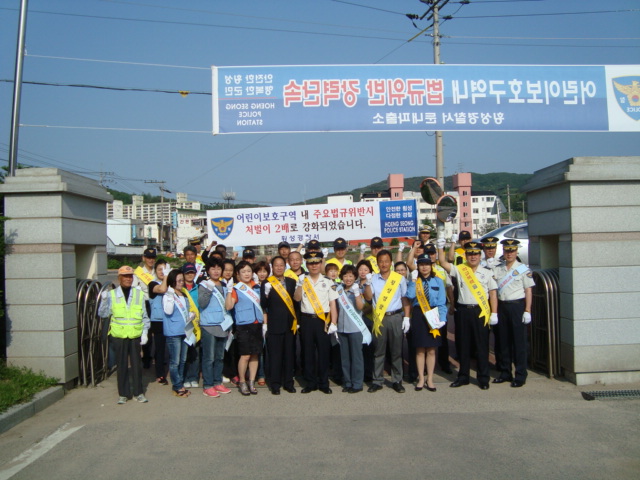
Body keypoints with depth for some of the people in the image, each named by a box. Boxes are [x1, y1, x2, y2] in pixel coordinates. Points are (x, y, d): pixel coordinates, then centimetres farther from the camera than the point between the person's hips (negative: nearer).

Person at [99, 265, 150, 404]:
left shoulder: (139, 294, 4)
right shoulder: (111, 295, 1)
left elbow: (144, 316, 8)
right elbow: (103, 314, -2)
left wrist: (145, 332, 1)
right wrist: (104, 300, -17)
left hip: (135, 336, 1)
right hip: (119, 336, -1)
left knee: (136, 364, 6)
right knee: (121, 365, 5)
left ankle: (138, 393, 17)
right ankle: (123, 394, 17)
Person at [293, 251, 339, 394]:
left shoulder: (328, 283, 5)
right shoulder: (302, 281, 7)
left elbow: (333, 304, 3)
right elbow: (297, 298, -7)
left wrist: (334, 323, -4)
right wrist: (300, 285, -19)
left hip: (323, 320, -1)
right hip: (307, 320, 1)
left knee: (324, 352, 3)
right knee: (308, 352, 6)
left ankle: (324, 383, 14)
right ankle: (310, 383, 17)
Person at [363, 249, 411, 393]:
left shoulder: (400, 278, 4)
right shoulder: (373, 279, 6)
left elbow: (405, 299, 5)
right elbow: (368, 297, -3)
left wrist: (406, 317, 0)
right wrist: (367, 283, -15)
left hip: (396, 317, 0)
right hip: (379, 318, 1)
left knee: (396, 351, 5)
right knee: (379, 351, 6)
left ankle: (397, 381, 16)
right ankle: (377, 381, 14)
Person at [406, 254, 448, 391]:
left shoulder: (438, 281, 1)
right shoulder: (414, 281, 3)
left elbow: (442, 302, -2)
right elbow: (410, 296, -16)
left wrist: (442, 319, -12)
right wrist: (413, 280, -16)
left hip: (433, 315, 0)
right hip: (418, 315, 0)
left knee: (431, 350, 6)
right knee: (420, 349, 7)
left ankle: (430, 380, 17)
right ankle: (421, 379, 18)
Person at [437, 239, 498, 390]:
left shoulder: (487, 273, 5)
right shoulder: (459, 270, 7)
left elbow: (493, 293, 4)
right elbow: (443, 263, 0)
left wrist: (494, 313, -3)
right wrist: (440, 247, -7)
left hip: (481, 311, -1)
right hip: (463, 311, 2)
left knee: (482, 345, 3)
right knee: (464, 345, 10)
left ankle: (483, 378, 14)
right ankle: (463, 376, 21)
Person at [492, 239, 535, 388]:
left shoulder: (523, 269, -2)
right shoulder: (497, 268, 9)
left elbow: (528, 291, -4)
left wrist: (527, 311, -9)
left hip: (517, 305, -4)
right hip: (502, 306, 4)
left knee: (519, 341, -1)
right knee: (504, 340, 10)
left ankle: (520, 375, 8)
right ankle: (505, 373, 21)